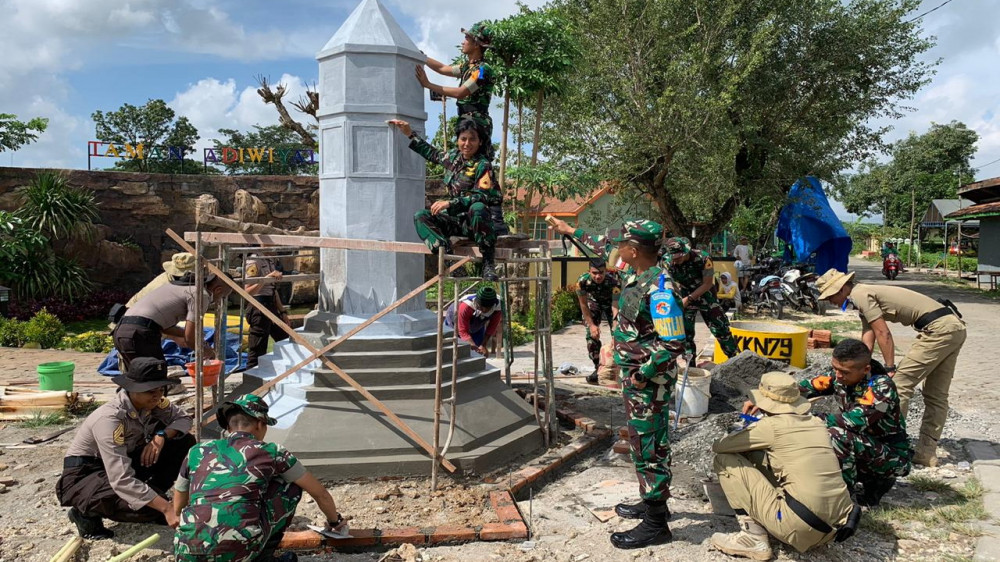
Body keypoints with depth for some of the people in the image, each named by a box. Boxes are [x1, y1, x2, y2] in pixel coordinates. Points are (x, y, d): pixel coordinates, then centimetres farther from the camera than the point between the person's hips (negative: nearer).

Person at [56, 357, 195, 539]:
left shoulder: (151, 402, -12)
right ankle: (87, 513, -4)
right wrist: (165, 508, -40)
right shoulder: (109, 418, -32)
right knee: (151, 507, -30)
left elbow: (184, 419, 1)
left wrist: (161, 435, -21)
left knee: (183, 441, -8)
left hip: (124, 463, 7)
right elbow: (121, 480, -37)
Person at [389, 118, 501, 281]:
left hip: (476, 219, -7)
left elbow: (483, 196, -23)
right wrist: (410, 134, 27)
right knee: (421, 217, -9)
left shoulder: (483, 165, -12)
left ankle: (488, 263, -31)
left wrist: (450, 203, -26)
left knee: (478, 208, -40)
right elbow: (431, 153, 28)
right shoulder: (454, 156, 9)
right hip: (456, 220, 7)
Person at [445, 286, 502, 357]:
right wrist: (474, 347, -55)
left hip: (477, 326, 3)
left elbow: (491, 328, -21)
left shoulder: (498, 306, -36)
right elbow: (463, 331, -42)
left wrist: (483, 346, -27)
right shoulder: (465, 306, -48)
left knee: (479, 352, 2)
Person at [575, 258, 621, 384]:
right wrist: (591, 325, -19)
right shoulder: (582, 281, -34)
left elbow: (616, 307, -42)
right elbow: (583, 305, -19)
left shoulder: (614, 282, -40)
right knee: (592, 335, -7)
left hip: (611, 302, -1)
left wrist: (615, 328, -55)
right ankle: (597, 368, 5)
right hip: (594, 302, 1)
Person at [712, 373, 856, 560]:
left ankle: (753, 538, 1)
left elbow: (718, 447, 3)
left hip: (801, 529, -7)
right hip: (836, 527, 8)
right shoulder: (817, 423, 11)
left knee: (725, 460, 2)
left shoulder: (772, 425, -6)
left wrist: (743, 443, 24)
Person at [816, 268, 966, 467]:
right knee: (936, 395, 12)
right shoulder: (866, 296, 22)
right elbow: (867, 343, 19)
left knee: (899, 384, -8)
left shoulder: (860, 294, -9)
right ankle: (926, 452, 18)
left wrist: (890, 368, -6)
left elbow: (884, 334, -12)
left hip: (938, 329, -11)